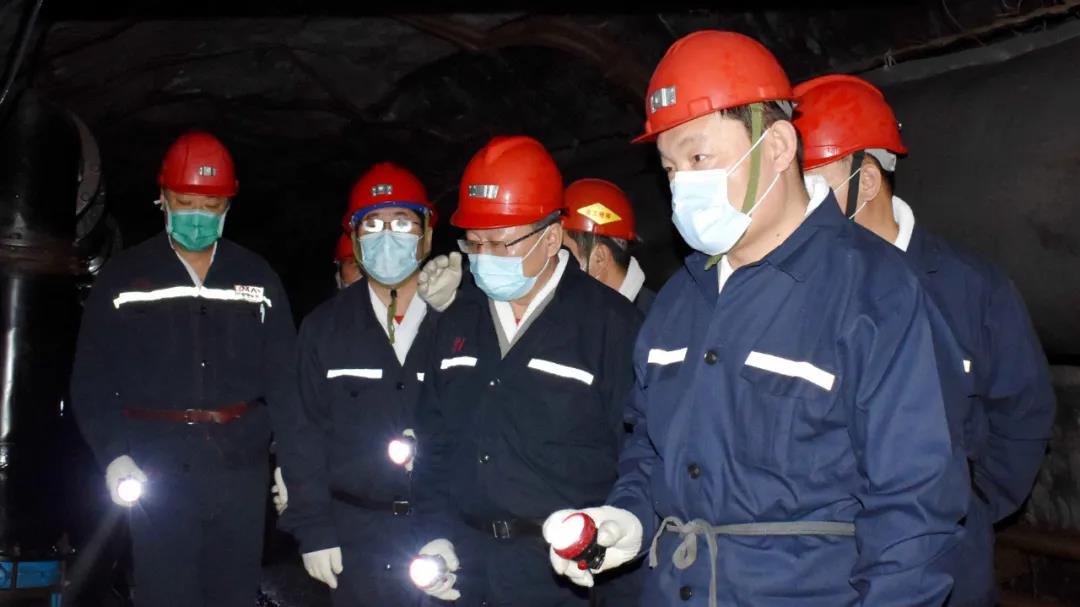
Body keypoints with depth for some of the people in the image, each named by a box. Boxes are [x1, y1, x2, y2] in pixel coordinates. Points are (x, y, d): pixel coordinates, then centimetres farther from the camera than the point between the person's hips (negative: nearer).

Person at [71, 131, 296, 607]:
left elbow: (283, 374, 5)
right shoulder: (123, 277, 3)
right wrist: (113, 454, -11)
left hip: (240, 464, 2)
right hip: (160, 467, -1)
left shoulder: (257, 277, 8)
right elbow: (92, 379, 1)